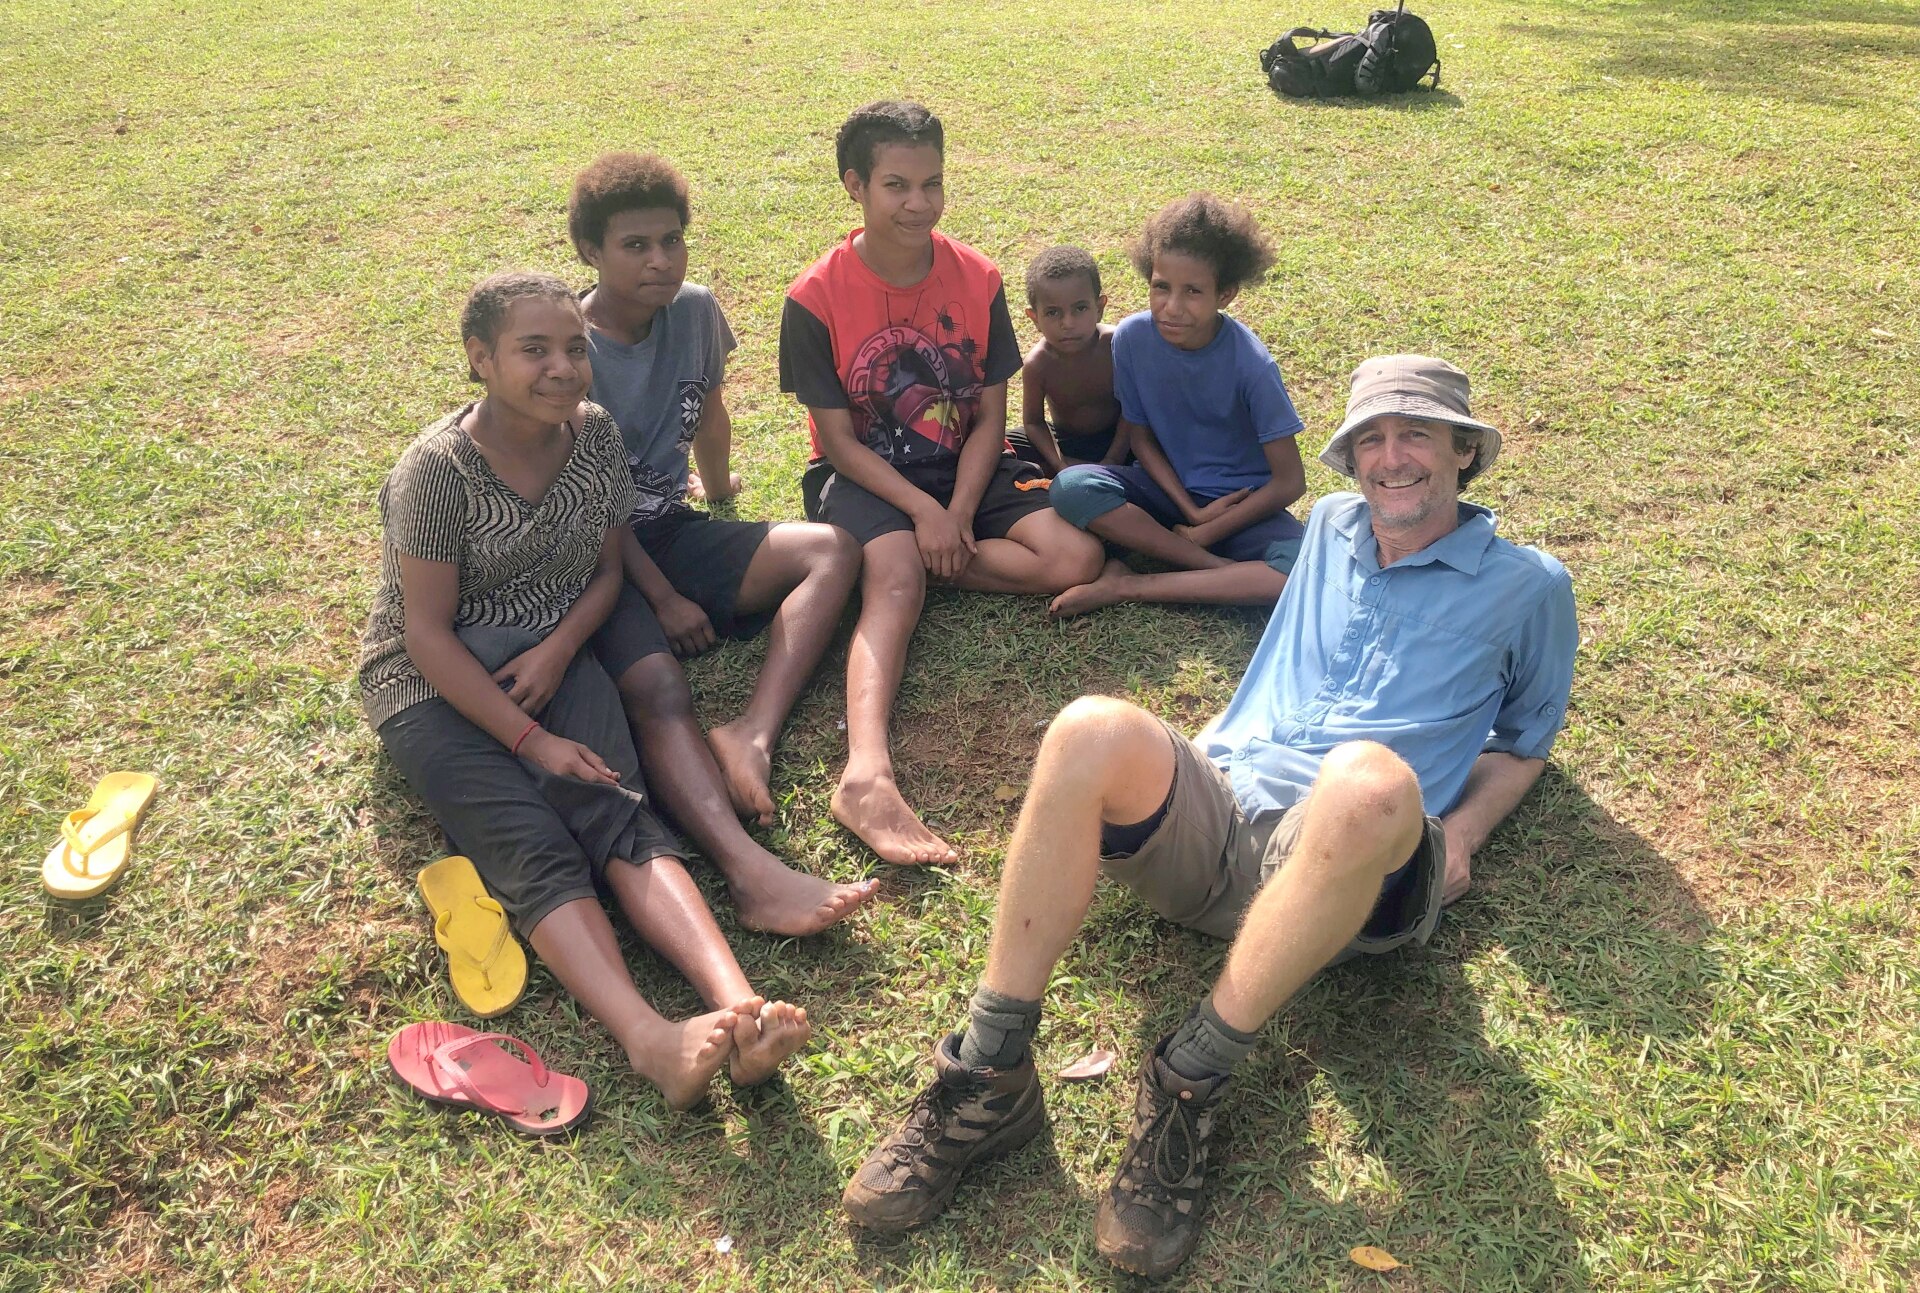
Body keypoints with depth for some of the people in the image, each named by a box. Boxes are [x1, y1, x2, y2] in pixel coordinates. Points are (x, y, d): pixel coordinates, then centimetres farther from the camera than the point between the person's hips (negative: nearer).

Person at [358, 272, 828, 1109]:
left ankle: (738, 1006, -45)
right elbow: (428, 632, -15)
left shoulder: (596, 434, -1)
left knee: (619, 811, -24)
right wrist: (530, 739, -21)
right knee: (532, 845, -28)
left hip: (551, 656, 4)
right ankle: (651, 1040, -49)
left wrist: (560, 648, -11)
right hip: (433, 682, -3)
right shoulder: (437, 470, -16)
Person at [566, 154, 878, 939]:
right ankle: (753, 874, -55)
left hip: (669, 528, 7)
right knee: (657, 689, -34)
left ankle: (753, 732, -31)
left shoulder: (695, 312, 2)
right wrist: (663, 600, -16)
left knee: (832, 551, -13)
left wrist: (719, 485, 37)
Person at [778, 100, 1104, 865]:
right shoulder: (816, 299, -12)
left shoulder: (976, 280, -4)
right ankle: (867, 772, -55)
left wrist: (957, 515, -17)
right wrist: (922, 513, -22)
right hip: (864, 476, -4)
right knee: (894, 578, -36)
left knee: (1076, 560, -19)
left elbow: (989, 417, -2)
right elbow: (837, 439, -11)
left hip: (967, 467, 4)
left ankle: (907, 564, -12)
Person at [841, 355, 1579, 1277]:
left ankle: (1189, 1082, -28)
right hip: (1212, 812, 3)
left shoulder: (1527, 585, 15)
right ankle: (990, 1075, -26)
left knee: (1374, 782, -41)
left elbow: (1521, 742, 24)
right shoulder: (1330, 527, 25)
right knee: (1094, 730, -31)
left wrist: (1461, 832, 5)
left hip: (1353, 863, -3)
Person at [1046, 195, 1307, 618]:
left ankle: (1127, 586, -23)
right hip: (1169, 487, 3)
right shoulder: (1132, 337, -14)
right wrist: (1191, 510, -11)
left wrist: (1205, 533, -13)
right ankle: (1226, 573, -22)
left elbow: (1288, 482, -15)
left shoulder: (1250, 363, -21)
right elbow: (1138, 435, 0)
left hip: (1242, 503, -2)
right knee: (1071, 487, -28)